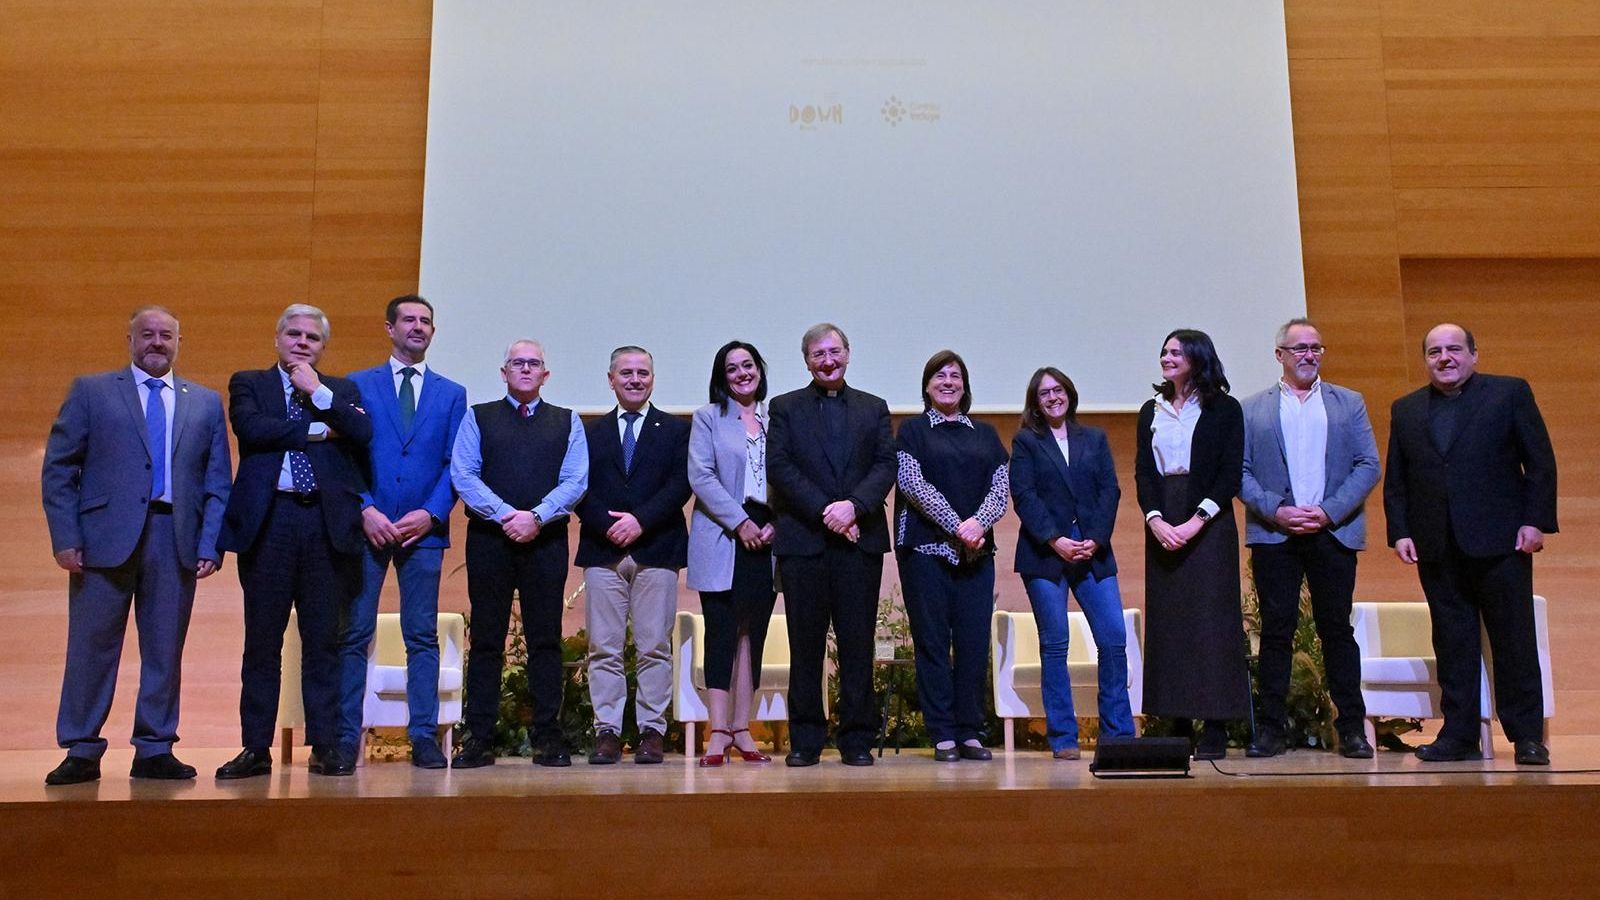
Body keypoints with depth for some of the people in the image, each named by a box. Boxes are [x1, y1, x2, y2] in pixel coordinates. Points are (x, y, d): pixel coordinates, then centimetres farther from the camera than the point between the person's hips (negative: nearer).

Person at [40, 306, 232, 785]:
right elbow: (58, 469, 4)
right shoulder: (90, 391, 9)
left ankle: (155, 750, 15)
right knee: (91, 646, 2)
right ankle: (81, 751, 13)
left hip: (176, 542, 2)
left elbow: (218, 482, 11)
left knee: (165, 650, 5)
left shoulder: (206, 403, 14)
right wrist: (66, 537, -6)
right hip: (106, 537, -1)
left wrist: (210, 544, 0)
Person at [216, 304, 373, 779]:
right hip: (268, 520, -1)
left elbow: (363, 434, -4)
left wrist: (318, 392, -4)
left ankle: (326, 745, 9)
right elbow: (252, 428, -8)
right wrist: (316, 430, -5)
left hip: (327, 522, 1)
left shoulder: (342, 391, 15)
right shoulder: (248, 383, 13)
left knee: (323, 641, 4)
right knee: (262, 641, 3)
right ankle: (256, 748, 10)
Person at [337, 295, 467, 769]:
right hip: (367, 525, -1)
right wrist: (365, 509, -10)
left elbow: (456, 464, 6)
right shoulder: (358, 385, 9)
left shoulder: (452, 393, 13)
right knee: (354, 635, 1)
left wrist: (431, 513, -7)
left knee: (422, 637, 3)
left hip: (424, 529, 1)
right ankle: (345, 737, 7)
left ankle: (424, 737, 8)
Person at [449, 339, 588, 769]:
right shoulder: (478, 418, 12)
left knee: (545, 638, 1)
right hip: (488, 538, 0)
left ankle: (547, 736, 5)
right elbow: (463, 474, 0)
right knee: (485, 638, 1)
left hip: (546, 540, 0)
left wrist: (537, 516, -13)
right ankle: (479, 738, 5)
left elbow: (575, 480, 2)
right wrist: (505, 514, -13)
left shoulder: (568, 422, 13)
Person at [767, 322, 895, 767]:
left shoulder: (874, 408, 15)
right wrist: (825, 511, -13)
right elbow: (779, 467, -2)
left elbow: (886, 465, 3)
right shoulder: (785, 407, 10)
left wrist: (854, 505, -14)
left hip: (860, 540, 1)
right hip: (803, 541, -1)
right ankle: (805, 740, 10)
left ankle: (857, 739, 10)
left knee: (858, 644, 3)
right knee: (805, 644, 3)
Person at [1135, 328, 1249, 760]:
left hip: (1209, 523, -4)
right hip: (1162, 523, 4)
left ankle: (1216, 728, -2)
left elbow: (1230, 473, -4)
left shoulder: (1224, 409, 3)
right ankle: (1178, 723, 7)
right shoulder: (1151, 411, 14)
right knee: (1167, 621, 2)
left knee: (1211, 619, -5)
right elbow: (1143, 471, 7)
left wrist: (1197, 521, -15)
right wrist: (1156, 520, -9)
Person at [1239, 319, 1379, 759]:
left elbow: (1368, 466, 4)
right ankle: (1271, 728, 7)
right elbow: (1240, 472, 3)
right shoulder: (1251, 410, 10)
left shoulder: (1349, 404, 12)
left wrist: (1328, 512, -9)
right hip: (1273, 536, 0)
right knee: (1276, 631, 1)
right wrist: (1275, 511, -12)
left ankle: (1351, 728, 11)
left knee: (1337, 629, 4)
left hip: (1333, 534, 1)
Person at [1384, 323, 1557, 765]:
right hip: (1437, 547, 3)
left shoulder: (1510, 393, 5)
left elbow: (1541, 462, 1)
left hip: (1500, 541, -3)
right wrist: (1399, 532, 2)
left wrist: (1535, 521, -7)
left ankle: (1527, 736, 9)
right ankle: (1459, 735, 10)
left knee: (1514, 639, 1)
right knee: (1452, 644, 5)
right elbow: (1395, 482, 12)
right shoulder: (1406, 410, 13)